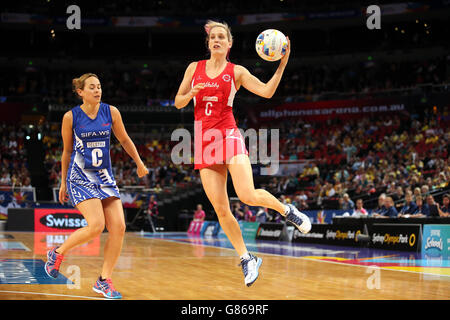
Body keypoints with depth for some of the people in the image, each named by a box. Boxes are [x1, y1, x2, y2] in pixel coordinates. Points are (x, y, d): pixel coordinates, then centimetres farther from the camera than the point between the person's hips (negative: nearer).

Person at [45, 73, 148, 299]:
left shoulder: (111, 112, 2)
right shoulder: (71, 117, -4)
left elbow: (124, 140, 16)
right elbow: (67, 151, 7)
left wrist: (139, 163, 12)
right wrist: (63, 183, 11)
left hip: (105, 177, 4)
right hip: (80, 176, -4)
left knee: (118, 227, -8)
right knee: (96, 225, -20)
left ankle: (104, 280, 3)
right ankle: (57, 253, 5)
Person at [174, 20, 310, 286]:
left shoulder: (236, 72, 4)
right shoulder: (194, 68, 11)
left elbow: (267, 91, -5)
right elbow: (178, 102, 14)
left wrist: (282, 64, -14)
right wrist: (191, 94, -8)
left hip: (228, 135, -3)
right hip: (204, 141, 3)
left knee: (248, 196, -22)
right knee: (220, 209, -1)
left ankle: (286, 210, 9)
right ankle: (247, 259, 12)